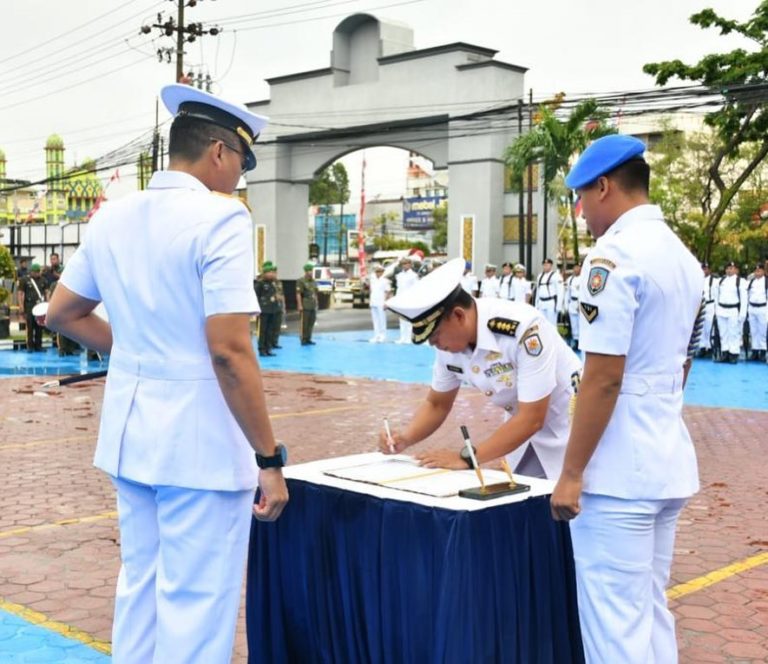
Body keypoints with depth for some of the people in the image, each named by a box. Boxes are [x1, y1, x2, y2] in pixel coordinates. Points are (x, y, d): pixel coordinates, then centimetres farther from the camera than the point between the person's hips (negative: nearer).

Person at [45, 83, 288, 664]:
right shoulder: (220, 217, -16)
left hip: (130, 432, 8)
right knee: (196, 602, 3)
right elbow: (229, 352, -22)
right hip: (201, 440, -7)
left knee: (140, 584, 20)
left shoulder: (112, 217, 7)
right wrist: (270, 457, -16)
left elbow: (63, 313, 17)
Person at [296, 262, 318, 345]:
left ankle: (308, 339, 15)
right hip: (305, 306, -7)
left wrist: (316, 304, 17)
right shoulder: (301, 281, -7)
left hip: (313, 306, 7)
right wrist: (300, 305, -17)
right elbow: (298, 294, -12)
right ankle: (303, 340, 1)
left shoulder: (313, 281, 15)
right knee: (304, 324, -4)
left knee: (311, 323, 8)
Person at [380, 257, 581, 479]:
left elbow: (532, 419, -30)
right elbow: (436, 405, 3)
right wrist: (405, 438, -15)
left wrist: (466, 458, -30)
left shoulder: (524, 329, -33)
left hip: (566, 425, -6)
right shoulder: (450, 337, -12)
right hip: (525, 424, 6)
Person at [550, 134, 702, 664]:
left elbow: (603, 379, -18)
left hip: (618, 473, -9)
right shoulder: (684, 257, 12)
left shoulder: (613, 256, -14)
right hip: (669, 466, 9)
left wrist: (571, 474, -13)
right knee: (651, 612, 18)